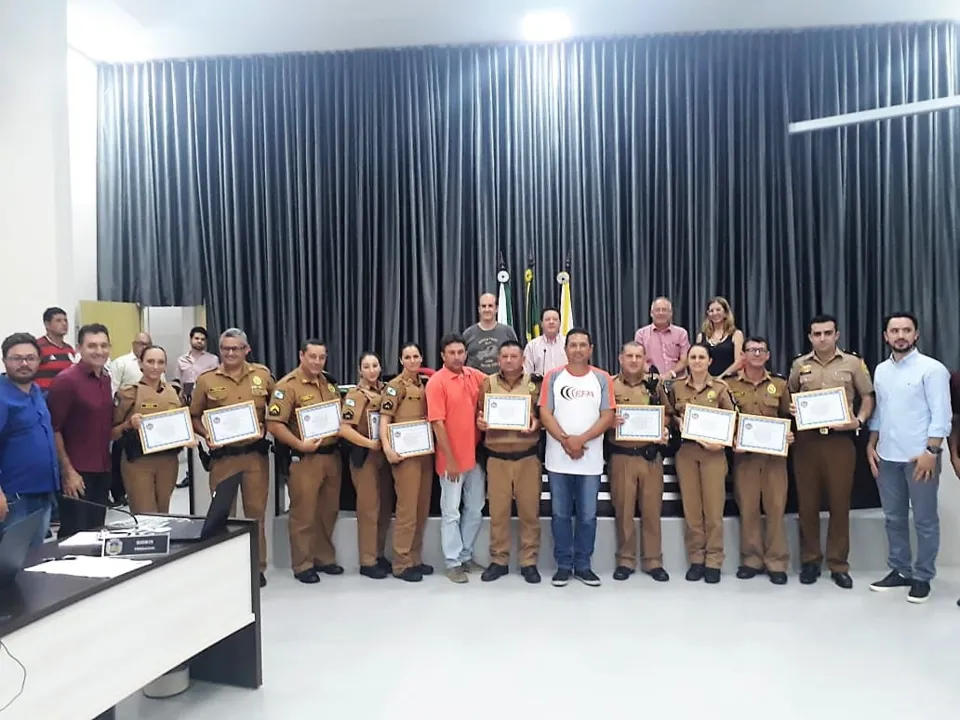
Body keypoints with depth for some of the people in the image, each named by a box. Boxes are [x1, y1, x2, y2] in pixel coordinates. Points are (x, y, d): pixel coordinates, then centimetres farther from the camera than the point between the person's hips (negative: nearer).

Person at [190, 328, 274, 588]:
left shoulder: (262, 375, 2)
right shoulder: (206, 380, -1)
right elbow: (194, 417, 6)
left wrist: (267, 427, -5)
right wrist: (207, 435, -12)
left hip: (256, 454, 1)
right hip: (222, 455, 0)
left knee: (256, 511, 8)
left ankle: (257, 566, 21)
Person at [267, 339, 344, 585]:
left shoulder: (329, 383, 12)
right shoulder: (288, 385, -10)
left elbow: (340, 414, 23)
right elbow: (274, 424, -17)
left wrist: (342, 431, 3)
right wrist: (300, 445, -21)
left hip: (332, 456, 7)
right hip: (305, 458, -6)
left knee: (328, 511, 15)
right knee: (304, 514, 2)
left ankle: (324, 558, 29)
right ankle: (302, 564, 14)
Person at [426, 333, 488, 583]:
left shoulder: (476, 376, 4)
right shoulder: (436, 382, -12)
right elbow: (437, 423, -14)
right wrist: (450, 460, -15)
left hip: (475, 456, 6)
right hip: (452, 459, -6)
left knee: (475, 511, 14)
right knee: (451, 512, 4)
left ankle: (466, 556, 29)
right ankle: (453, 563, 15)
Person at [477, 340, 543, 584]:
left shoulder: (535, 383, 4)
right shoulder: (488, 383, 7)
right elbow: (480, 413, 10)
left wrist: (536, 424, -15)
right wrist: (480, 423, -12)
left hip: (527, 457, -1)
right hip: (497, 457, 1)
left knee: (529, 510, 4)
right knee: (498, 511, 5)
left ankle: (529, 562, 16)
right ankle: (498, 561, 18)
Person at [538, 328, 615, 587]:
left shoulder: (602, 379, 3)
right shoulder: (553, 377, 2)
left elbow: (607, 416, -3)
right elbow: (545, 413, -3)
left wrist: (581, 439, -15)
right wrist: (566, 441, -15)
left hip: (591, 460, 0)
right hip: (558, 459, 0)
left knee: (587, 515, 7)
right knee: (560, 514, 7)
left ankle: (583, 566, 20)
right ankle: (563, 565, 18)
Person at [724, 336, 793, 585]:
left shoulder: (780, 384, 9)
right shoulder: (729, 383, 3)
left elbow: (788, 417, 15)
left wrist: (789, 436, -4)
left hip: (775, 453, 1)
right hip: (743, 454, -1)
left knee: (776, 507, 0)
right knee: (748, 507, 3)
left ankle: (776, 562, 10)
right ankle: (751, 559, 14)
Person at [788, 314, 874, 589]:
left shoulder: (853, 363, 4)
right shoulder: (799, 365, 9)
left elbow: (868, 397, 7)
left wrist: (859, 420, -10)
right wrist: (791, 409, -3)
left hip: (841, 439, -1)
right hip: (807, 439, 2)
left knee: (839, 503, 3)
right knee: (807, 502, 6)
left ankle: (838, 564, 14)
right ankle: (810, 560, 18)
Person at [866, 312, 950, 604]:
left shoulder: (932, 369, -7)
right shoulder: (881, 370, 11)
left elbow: (941, 415, -11)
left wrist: (931, 452, -17)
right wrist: (871, 445, 9)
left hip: (920, 457, -5)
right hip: (887, 457, 6)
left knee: (925, 520, 5)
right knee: (893, 518, 13)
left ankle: (922, 577, 16)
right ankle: (899, 571, 24)